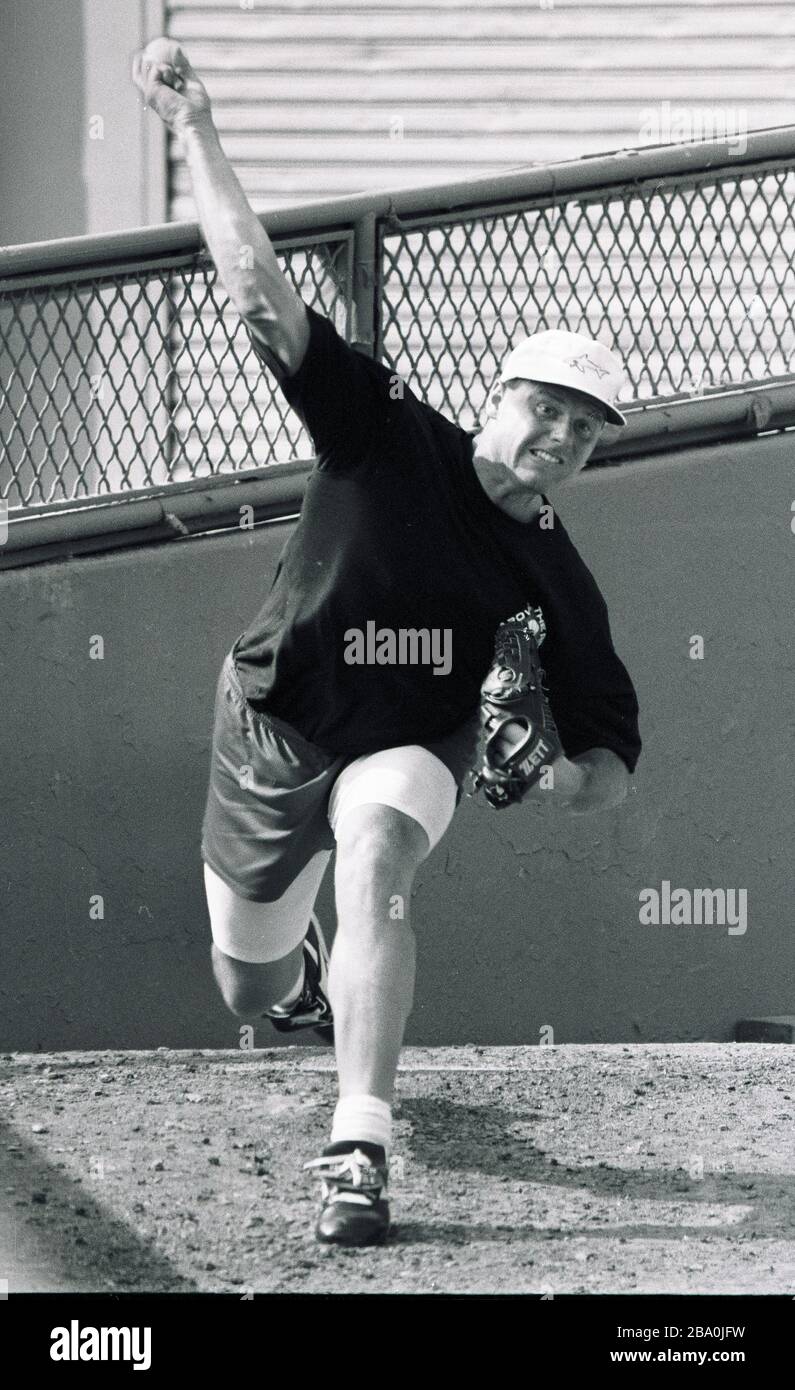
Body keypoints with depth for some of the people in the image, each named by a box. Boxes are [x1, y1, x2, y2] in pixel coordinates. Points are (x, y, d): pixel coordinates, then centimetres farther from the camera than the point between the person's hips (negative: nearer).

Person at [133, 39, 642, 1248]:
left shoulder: (560, 583, -11)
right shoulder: (390, 440, -16)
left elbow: (615, 762, -5)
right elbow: (259, 290, -22)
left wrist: (576, 779, -30)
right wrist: (195, 131, -29)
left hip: (409, 750, -1)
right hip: (271, 736, 1)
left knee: (375, 857, -36)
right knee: (252, 991, 11)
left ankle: (359, 1154, -39)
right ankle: (312, 970, 54)